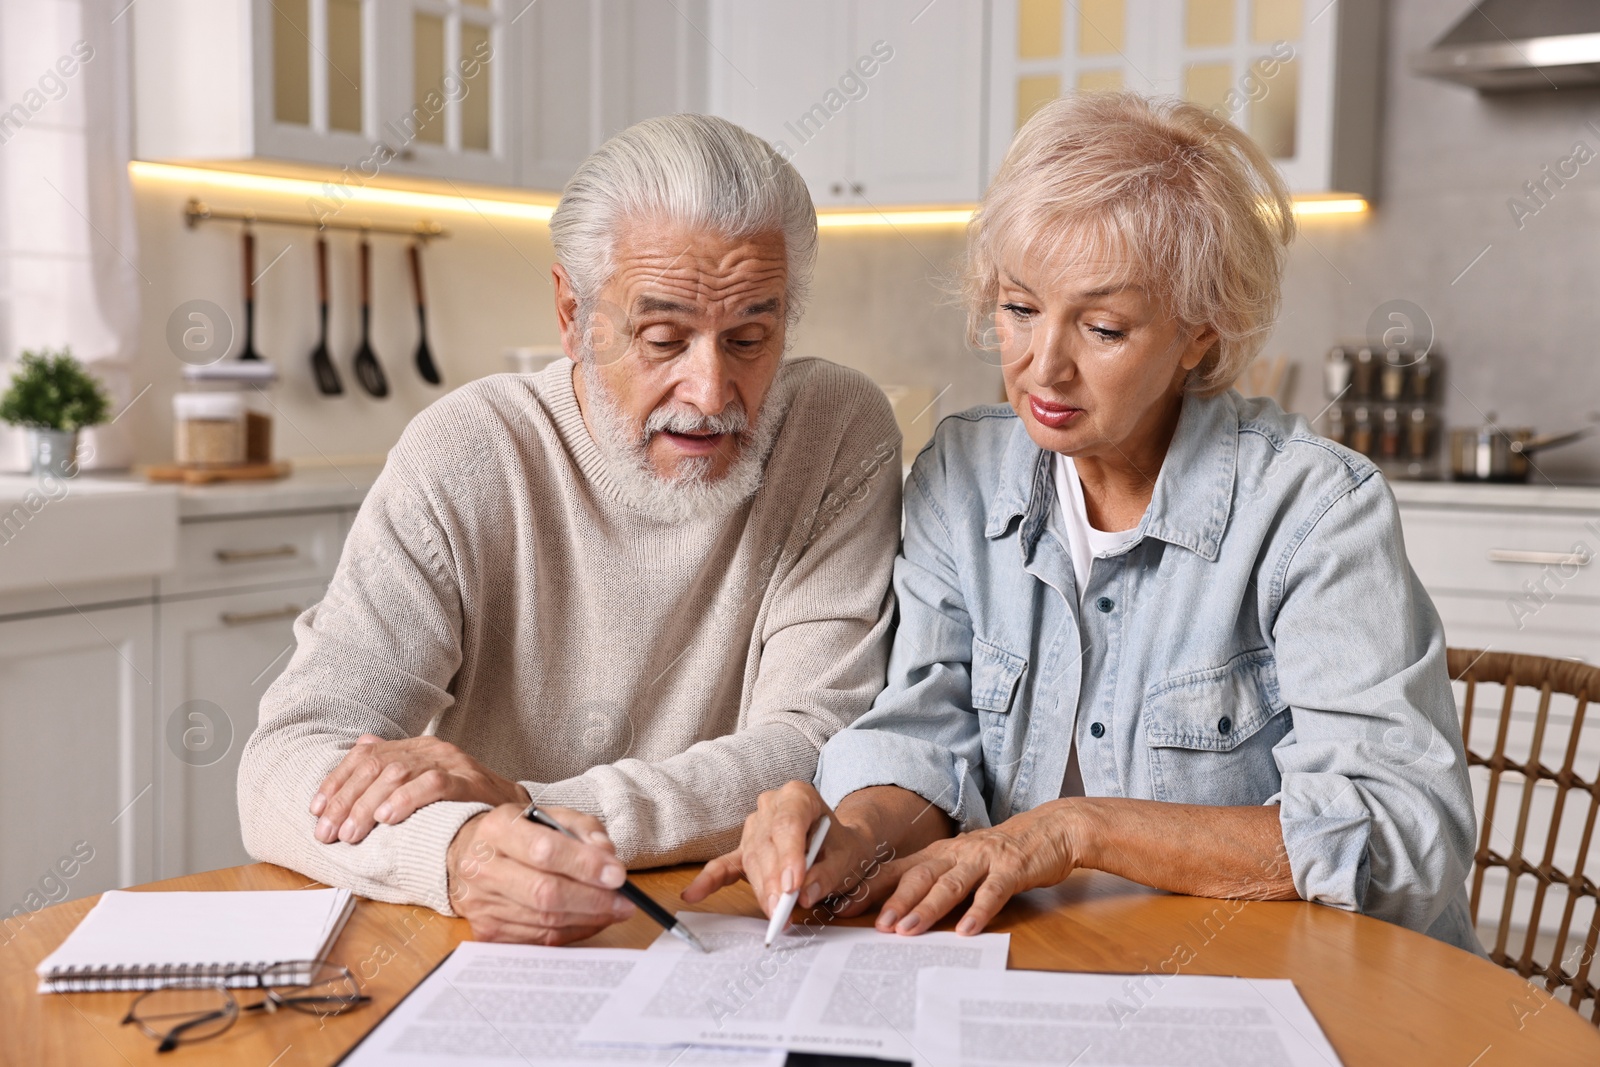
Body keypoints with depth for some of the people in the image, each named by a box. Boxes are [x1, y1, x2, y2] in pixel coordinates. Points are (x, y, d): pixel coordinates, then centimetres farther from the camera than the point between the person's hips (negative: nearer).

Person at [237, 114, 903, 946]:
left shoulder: (840, 435, -7)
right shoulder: (465, 458, -9)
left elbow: (817, 753, -13)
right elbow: (285, 766, -14)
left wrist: (527, 806, -24)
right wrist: (458, 851, -35)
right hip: (481, 968, 1)